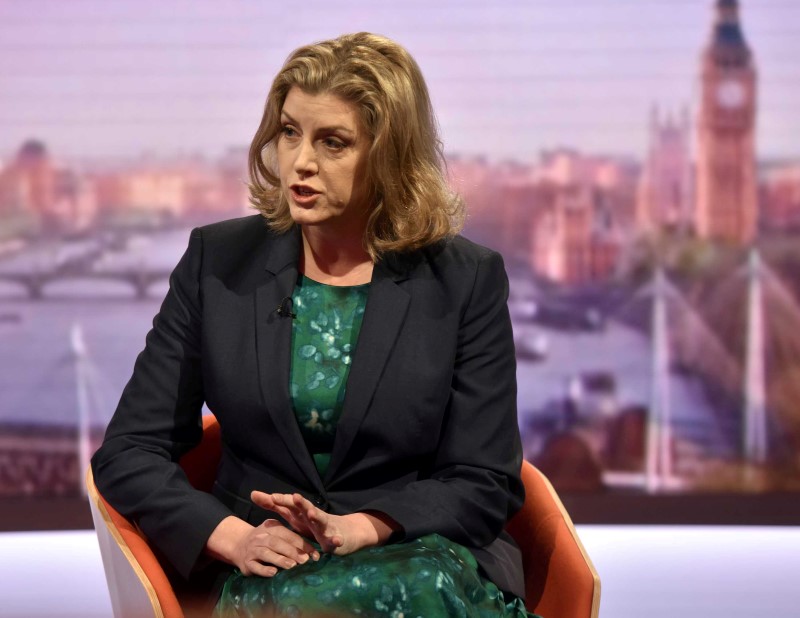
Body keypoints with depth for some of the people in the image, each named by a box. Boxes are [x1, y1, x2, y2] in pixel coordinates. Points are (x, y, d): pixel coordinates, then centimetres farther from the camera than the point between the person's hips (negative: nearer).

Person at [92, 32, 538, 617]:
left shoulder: (467, 280, 3)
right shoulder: (218, 262, 6)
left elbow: (484, 483, 1)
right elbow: (128, 451, 4)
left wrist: (355, 529, -17)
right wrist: (234, 537, -14)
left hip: (428, 559, 1)